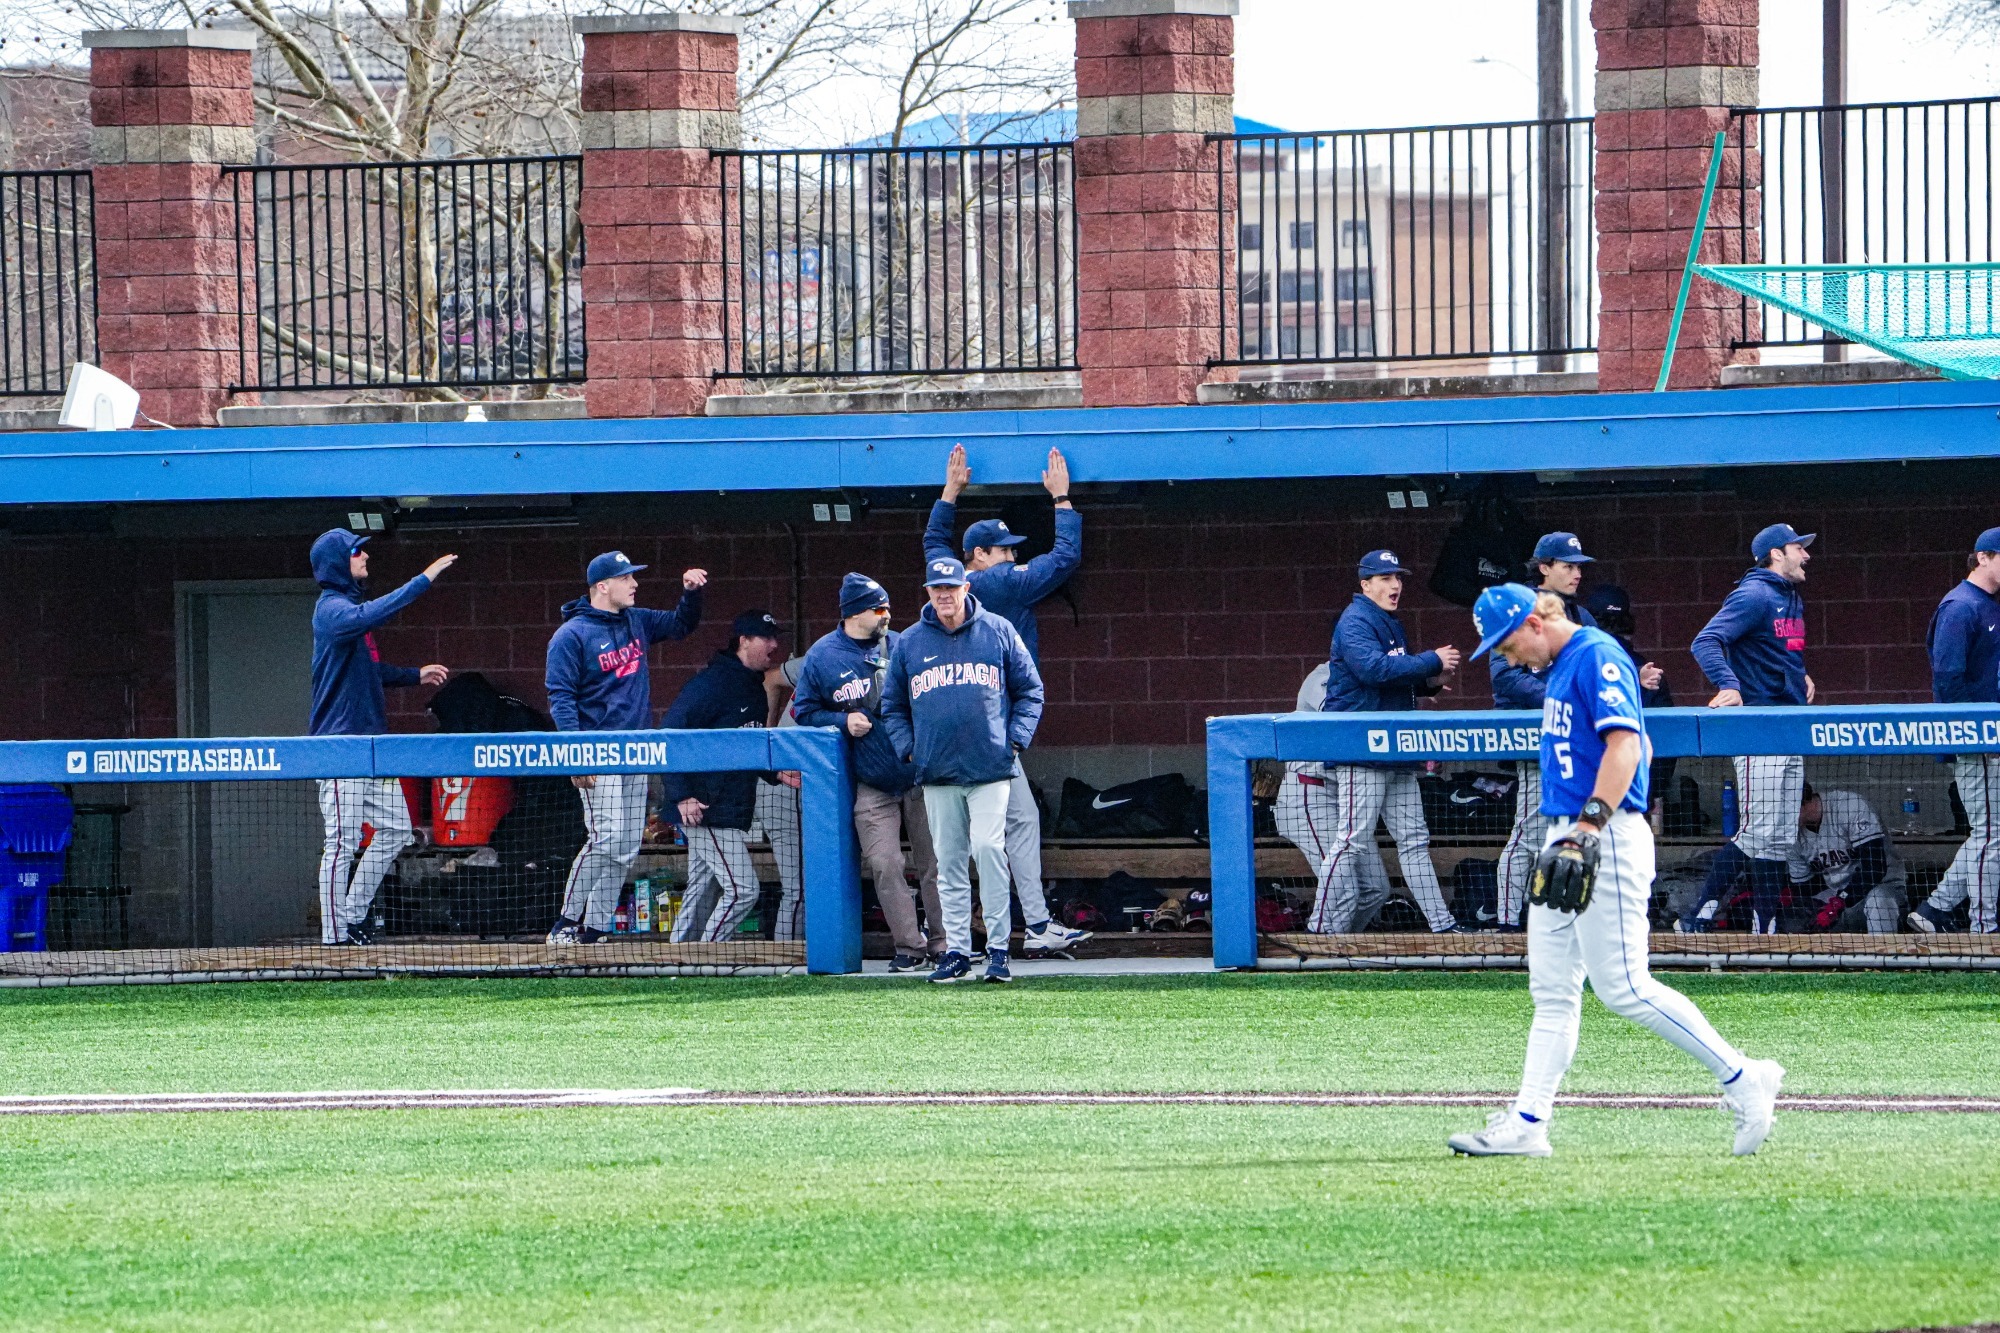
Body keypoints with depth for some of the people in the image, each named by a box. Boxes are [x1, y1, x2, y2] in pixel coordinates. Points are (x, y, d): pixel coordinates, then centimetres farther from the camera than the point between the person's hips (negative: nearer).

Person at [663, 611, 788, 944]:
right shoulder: (712, 684, -13)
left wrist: (776, 774, 7)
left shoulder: (755, 691, 16)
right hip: (705, 810, -9)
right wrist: (681, 795, -22)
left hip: (735, 812, 9)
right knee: (742, 889, -13)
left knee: (702, 892, 13)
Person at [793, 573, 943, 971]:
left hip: (921, 776, 1)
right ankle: (910, 946, 0)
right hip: (871, 785, -1)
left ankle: (944, 941, 7)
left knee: (935, 863, 0)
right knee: (884, 866, -8)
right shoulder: (822, 657, 1)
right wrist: (843, 721, -9)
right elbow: (805, 713, 7)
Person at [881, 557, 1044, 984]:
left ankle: (998, 948, -8)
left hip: (990, 767, -2)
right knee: (949, 861, 4)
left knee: (988, 847, -13)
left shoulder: (998, 632, 5)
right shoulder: (909, 643, 9)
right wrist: (908, 748, 3)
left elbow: (1029, 690, 9)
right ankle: (956, 950, 9)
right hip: (936, 772, 2)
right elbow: (892, 705, 17)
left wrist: (1016, 739, -2)